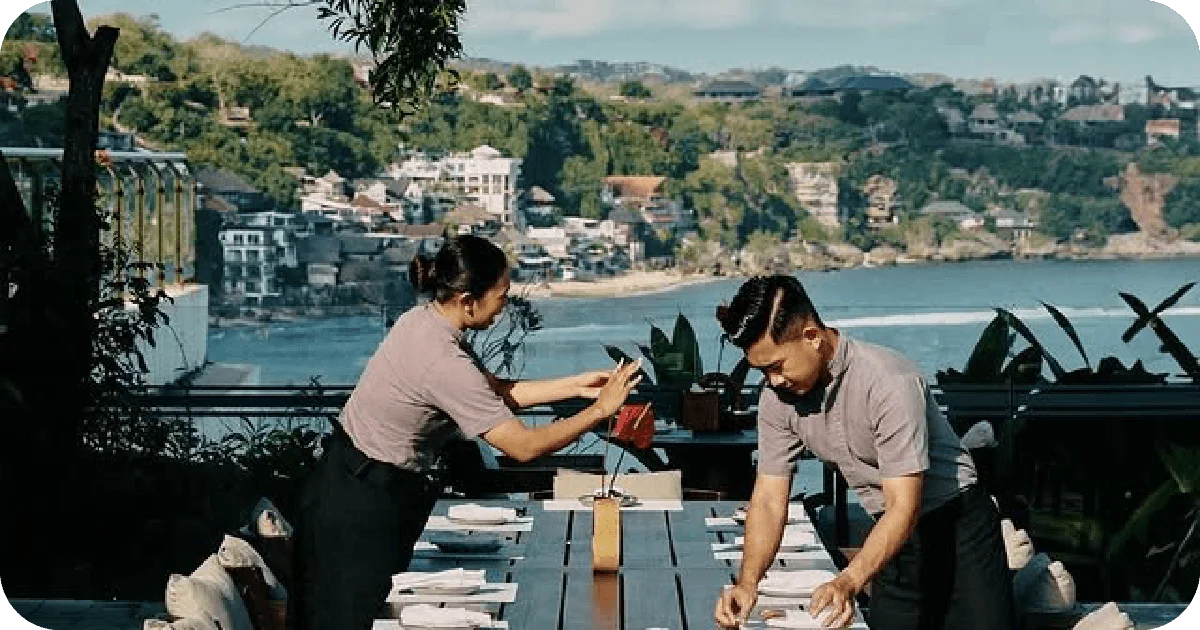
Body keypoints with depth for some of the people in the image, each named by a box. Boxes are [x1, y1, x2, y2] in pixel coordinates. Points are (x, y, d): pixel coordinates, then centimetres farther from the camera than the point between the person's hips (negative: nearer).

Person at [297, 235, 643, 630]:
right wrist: (601, 409, -15)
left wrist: (576, 386, 4)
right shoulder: (445, 364, -29)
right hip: (366, 507, -9)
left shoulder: (422, 320, -1)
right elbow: (524, 447, -25)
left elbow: (494, 390, 8)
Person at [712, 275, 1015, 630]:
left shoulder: (888, 381, -28)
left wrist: (848, 582, -44)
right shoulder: (778, 397, -8)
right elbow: (768, 501, -6)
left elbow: (904, 507, -31)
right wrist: (747, 582, -23)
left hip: (957, 529, -6)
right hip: (892, 534, 6)